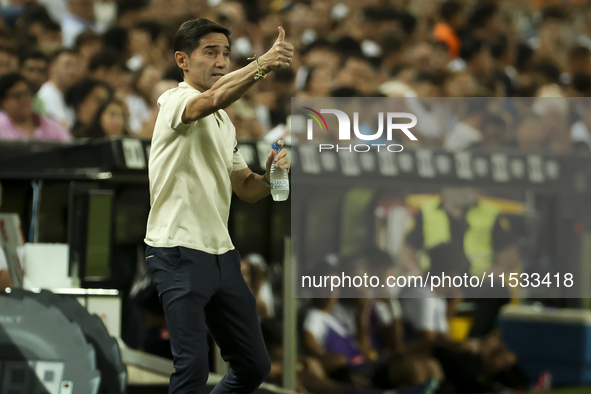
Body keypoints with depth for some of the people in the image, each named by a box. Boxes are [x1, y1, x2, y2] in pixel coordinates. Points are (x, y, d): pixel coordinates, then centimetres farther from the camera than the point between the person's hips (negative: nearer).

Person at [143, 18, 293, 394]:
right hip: (179, 253, -9)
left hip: (221, 253, 9)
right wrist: (262, 64, -47)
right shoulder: (175, 101, -8)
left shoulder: (225, 123, 20)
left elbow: (245, 188, 21)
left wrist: (270, 174, -2)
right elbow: (213, 99, -32)